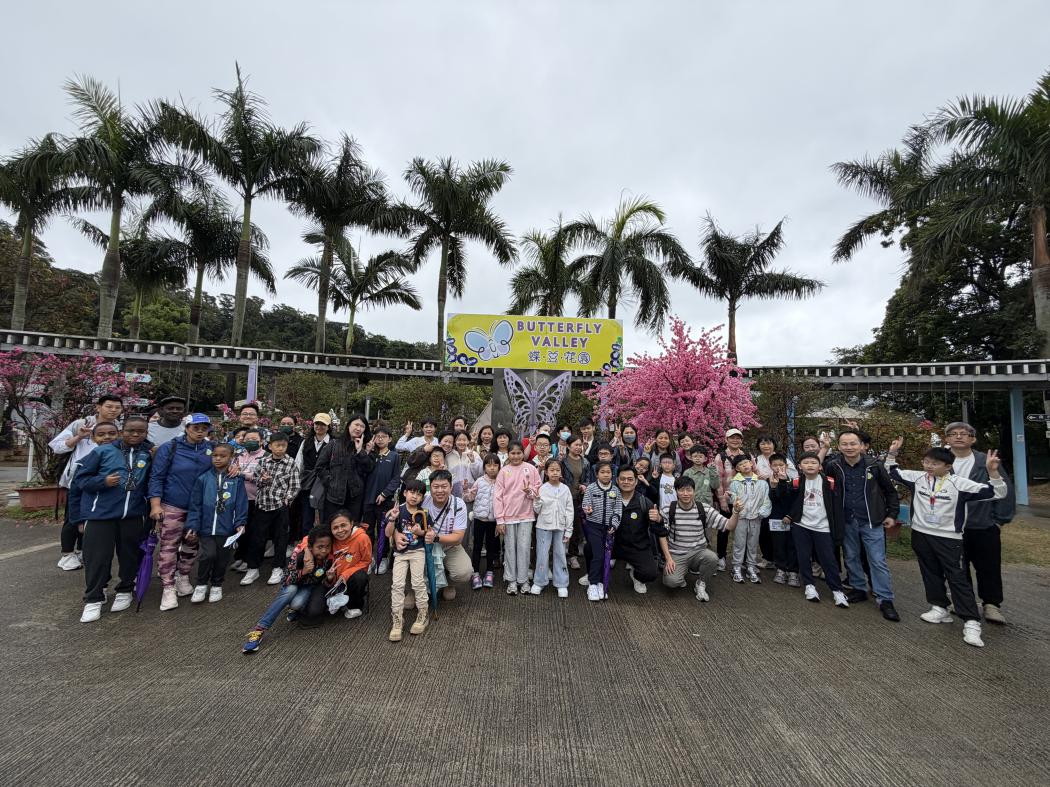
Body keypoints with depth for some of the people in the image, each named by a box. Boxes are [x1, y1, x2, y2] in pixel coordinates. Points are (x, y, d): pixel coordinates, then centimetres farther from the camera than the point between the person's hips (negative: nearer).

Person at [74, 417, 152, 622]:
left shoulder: (149, 453, 3)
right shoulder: (103, 451, -2)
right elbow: (80, 478, 2)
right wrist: (103, 481, -13)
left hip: (134, 514, 2)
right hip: (101, 513, -1)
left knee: (130, 555, 11)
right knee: (97, 557, 3)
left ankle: (125, 591, 30)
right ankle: (94, 599, 20)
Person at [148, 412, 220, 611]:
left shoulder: (211, 448, 0)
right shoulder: (170, 448, -9)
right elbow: (156, 477, -9)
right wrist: (155, 505, -15)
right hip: (172, 506, -4)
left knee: (191, 545, 15)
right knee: (169, 547, -2)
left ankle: (183, 577, 33)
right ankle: (168, 588, 7)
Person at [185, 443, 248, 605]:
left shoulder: (236, 480, -3)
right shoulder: (203, 478, -2)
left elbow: (241, 504, -2)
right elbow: (195, 504, 0)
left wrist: (240, 523, -9)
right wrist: (193, 524, -4)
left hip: (227, 527, 0)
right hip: (206, 526, 0)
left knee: (222, 558, 10)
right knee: (208, 554, -10)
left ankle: (216, 585, 32)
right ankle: (201, 585, 16)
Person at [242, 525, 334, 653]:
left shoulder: (330, 557, -25)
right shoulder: (299, 553, -31)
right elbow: (286, 580, -25)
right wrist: (303, 572, -42)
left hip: (311, 586, 0)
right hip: (293, 584, 0)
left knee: (297, 603, -31)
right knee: (291, 590, -35)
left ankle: (299, 609, 5)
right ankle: (259, 629, -26)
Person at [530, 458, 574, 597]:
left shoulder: (565, 489, 0)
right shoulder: (542, 489, -4)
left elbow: (569, 511, 3)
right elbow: (537, 511, -1)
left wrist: (568, 531, 0)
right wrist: (536, 500, -20)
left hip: (560, 527, 1)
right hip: (544, 526, -1)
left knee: (560, 555, 8)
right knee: (542, 555, 4)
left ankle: (562, 584, 19)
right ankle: (539, 582, 19)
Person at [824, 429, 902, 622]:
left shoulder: (874, 465, -9)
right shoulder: (834, 465, -6)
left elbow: (890, 490, 2)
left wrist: (892, 514, 2)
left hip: (871, 521, -2)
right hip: (847, 521, 3)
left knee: (878, 561, 0)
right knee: (851, 557, 14)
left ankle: (885, 599, 10)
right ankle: (859, 589, 30)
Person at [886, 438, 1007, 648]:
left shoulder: (959, 483, -13)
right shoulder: (917, 478, -1)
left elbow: (997, 493, -13)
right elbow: (892, 473, 12)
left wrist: (992, 472, -28)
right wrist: (892, 453, 1)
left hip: (949, 538, -4)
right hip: (921, 535, 4)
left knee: (958, 579, -2)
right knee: (931, 574, 15)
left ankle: (971, 623, 3)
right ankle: (940, 609, 29)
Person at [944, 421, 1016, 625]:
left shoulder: (987, 462, -5)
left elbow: (1006, 490, -2)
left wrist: (1000, 519, -3)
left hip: (984, 527, -1)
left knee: (989, 568, 8)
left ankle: (991, 604, 23)